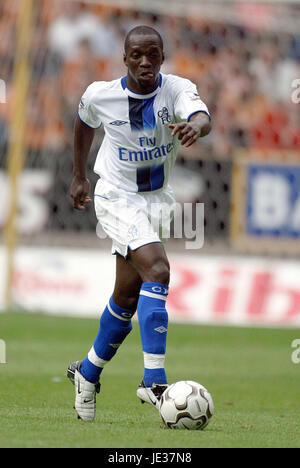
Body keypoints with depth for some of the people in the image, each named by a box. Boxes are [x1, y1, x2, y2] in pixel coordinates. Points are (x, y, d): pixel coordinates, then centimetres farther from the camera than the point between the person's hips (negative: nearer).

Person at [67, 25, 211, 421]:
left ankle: (88, 373, 35)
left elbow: (202, 116, -38)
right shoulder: (100, 95, -13)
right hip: (117, 197, -4)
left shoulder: (177, 89, -15)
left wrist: (196, 125, -62)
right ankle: (154, 381, -29)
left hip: (156, 197, 4)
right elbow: (84, 123, 10)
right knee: (157, 271, -25)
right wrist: (79, 175, 19)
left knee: (127, 296, 14)